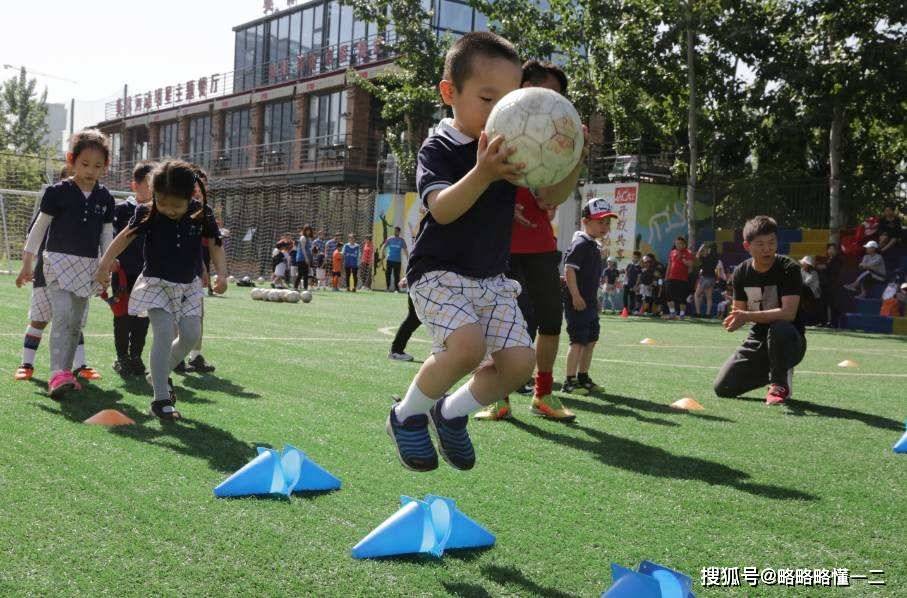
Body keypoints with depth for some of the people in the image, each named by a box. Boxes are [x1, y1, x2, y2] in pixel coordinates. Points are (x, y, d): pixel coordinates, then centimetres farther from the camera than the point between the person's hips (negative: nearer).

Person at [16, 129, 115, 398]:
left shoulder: (105, 198, 5)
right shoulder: (58, 192, -6)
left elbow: (107, 235, 11)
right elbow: (39, 228, -1)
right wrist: (27, 263, 0)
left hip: (87, 265, 5)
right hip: (58, 259, -5)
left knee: (76, 323, 9)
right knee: (62, 316, -18)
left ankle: (65, 371, 20)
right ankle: (57, 374, -24)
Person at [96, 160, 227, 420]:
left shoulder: (202, 214, -10)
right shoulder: (148, 214, -13)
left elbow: (215, 244, 0)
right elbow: (125, 237, -2)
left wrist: (221, 274, -12)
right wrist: (104, 265, -6)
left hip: (188, 286, 3)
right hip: (156, 283, -3)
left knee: (191, 334, -2)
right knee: (164, 333, -15)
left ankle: (161, 374, 27)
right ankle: (161, 399, -8)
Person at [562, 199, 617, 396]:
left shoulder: (594, 246, 15)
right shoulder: (580, 244, -15)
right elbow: (569, 269, -22)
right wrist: (576, 296, -24)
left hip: (590, 303, 10)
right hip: (578, 303, -10)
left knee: (591, 340, 14)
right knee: (578, 341, -9)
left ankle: (583, 377, 24)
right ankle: (570, 381, -4)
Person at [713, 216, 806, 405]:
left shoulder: (789, 268, -17)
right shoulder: (741, 272, 0)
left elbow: (789, 313, -27)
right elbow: (739, 311, 4)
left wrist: (748, 316, -34)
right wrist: (734, 320, -21)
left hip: (790, 341, -5)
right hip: (759, 339, 5)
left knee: (779, 329, -42)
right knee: (723, 388, -5)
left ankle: (780, 384, -15)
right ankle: (771, 372, 20)